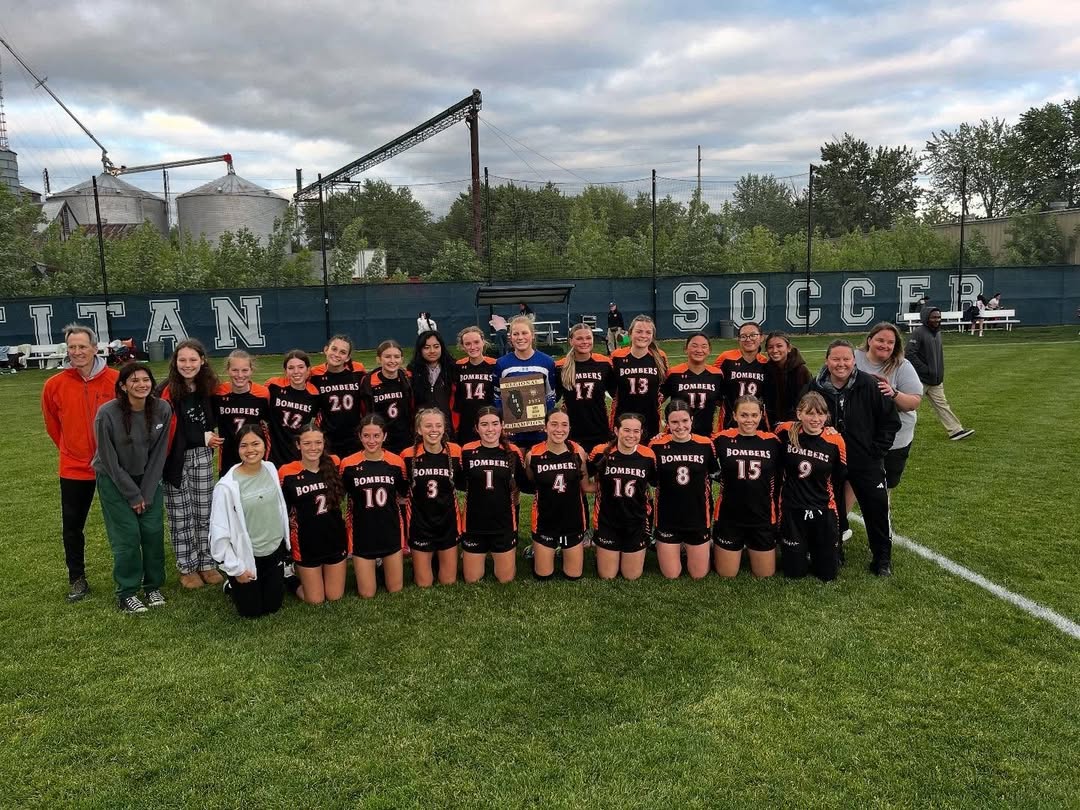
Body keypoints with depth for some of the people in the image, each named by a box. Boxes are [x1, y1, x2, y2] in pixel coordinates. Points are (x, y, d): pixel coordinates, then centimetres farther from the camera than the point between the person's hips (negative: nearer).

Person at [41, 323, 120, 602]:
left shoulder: (117, 380, -12)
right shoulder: (55, 385, -6)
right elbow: (53, 424, 10)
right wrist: (69, 449, 12)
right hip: (74, 468, 1)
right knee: (72, 526, 9)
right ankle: (77, 579, 24)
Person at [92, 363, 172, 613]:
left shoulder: (162, 410, -15)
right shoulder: (107, 414, -23)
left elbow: (158, 454, -7)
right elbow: (110, 461, -15)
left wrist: (146, 493, -8)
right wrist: (133, 495, -12)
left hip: (148, 478, 3)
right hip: (114, 480, -3)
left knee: (154, 531, -1)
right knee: (127, 535, -6)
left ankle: (153, 586, 18)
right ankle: (126, 593, 10)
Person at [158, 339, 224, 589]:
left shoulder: (208, 387, 5)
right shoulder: (167, 391, -13)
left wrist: (211, 435, 2)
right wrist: (204, 437, -13)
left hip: (203, 456, 5)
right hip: (176, 458, -4)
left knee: (205, 512, 11)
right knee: (181, 515, 5)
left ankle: (207, 563, 22)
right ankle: (187, 567, 18)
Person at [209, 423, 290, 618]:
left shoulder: (271, 469, -6)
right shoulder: (227, 486, -23)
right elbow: (219, 532, -17)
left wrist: (285, 541, 13)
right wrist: (236, 568, -12)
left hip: (275, 551, 5)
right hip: (246, 557, -5)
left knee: (273, 607, 16)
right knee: (251, 611, 12)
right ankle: (232, 585, 38)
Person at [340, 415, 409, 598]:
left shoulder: (396, 462, -7)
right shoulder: (348, 464, -12)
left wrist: (385, 501, -3)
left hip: (391, 532, 2)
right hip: (362, 534, -1)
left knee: (395, 590, 13)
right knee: (366, 594, 7)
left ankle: (384, 565, 41)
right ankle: (361, 570, 36)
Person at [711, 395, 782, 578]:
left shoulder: (772, 441, -2)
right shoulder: (721, 440, -10)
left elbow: (777, 479, 8)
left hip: (763, 517, 2)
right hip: (729, 517, -2)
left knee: (766, 575, 13)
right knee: (726, 575, 8)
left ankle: (749, 550, 40)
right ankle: (714, 549, 36)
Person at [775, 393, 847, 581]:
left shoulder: (835, 441, -11)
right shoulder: (785, 432, -12)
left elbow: (839, 480, 3)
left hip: (824, 512, 0)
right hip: (791, 510, 0)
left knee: (827, 574, 10)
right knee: (794, 572, 9)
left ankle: (816, 550, 40)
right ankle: (803, 551, 39)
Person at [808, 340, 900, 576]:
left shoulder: (870, 385, -12)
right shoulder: (815, 388, -8)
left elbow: (891, 421, -3)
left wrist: (877, 450, -6)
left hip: (867, 462, -1)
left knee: (877, 507, 2)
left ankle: (882, 558, 20)